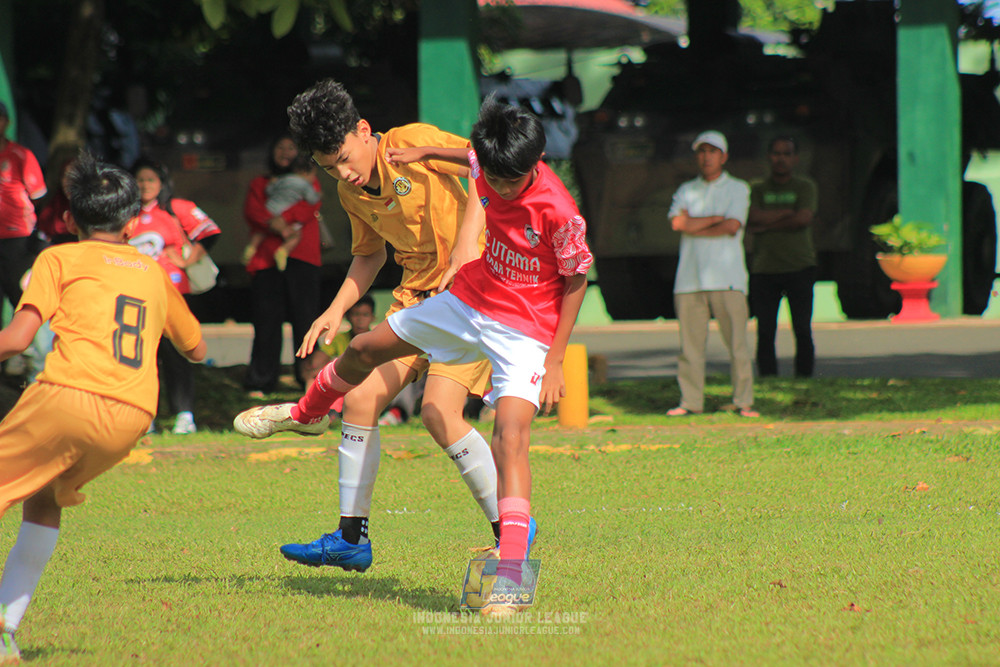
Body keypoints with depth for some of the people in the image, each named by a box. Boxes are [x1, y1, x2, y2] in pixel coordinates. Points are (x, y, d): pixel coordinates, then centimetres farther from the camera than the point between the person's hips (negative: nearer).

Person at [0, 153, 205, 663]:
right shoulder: (154, 271, 25)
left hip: (68, 396, -5)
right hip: (131, 417, 5)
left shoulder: (60, 258, 11)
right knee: (46, 499, 25)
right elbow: (197, 351, 37)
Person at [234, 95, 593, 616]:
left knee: (511, 436, -25)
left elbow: (577, 281, -15)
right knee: (366, 349, 19)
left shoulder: (557, 210, -28)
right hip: (470, 297, 7)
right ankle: (306, 414, 52)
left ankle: (511, 575, -28)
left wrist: (554, 363, -13)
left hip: (525, 330, -7)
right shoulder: (484, 164, -11)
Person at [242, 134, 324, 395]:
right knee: (266, 319, -5)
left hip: (301, 258, -1)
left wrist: (279, 219, -13)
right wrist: (275, 224, -17)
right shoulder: (259, 184, 22)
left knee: (305, 316, -7)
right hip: (266, 258, 1)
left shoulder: (308, 182, 20)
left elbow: (310, 207, 0)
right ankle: (261, 381, -4)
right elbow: (251, 210, 2)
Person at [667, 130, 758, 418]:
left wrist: (694, 227, -1)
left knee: (737, 341, -7)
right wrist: (716, 219, -4)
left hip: (727, 278, -3)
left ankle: (744, 402, -3)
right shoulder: (686, 190, 19)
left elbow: (732, 226, -6)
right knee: (690, 343, 0)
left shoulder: (737, 189, 10)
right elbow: (677, 222, 0)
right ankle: (691, 401, 5)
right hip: (690, 277, 3)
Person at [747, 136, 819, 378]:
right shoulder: (757, 189, 13)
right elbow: (751, 218, -5)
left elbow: (804, 219, -7)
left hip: (800, 268, -1)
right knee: (765, 333, -4)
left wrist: (766, 224, -5)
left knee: (802, 331, -6)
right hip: (764, 269, 1)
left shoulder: (805, 186, 9)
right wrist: (787, 213, -6)